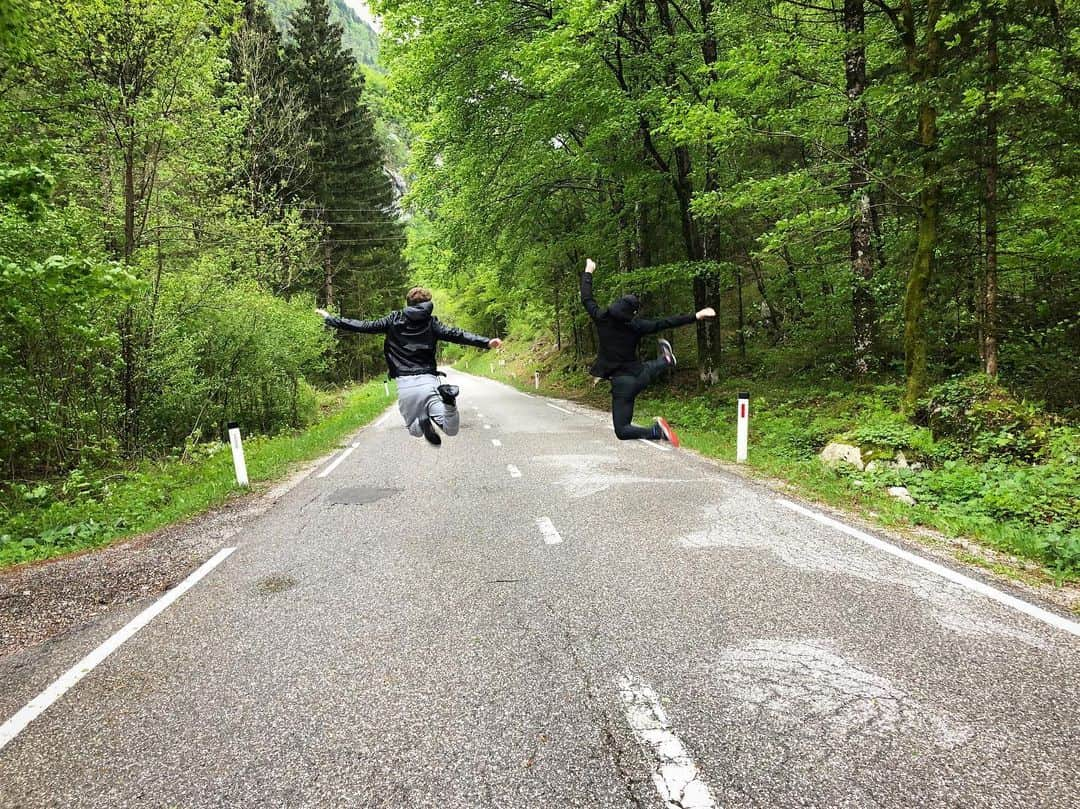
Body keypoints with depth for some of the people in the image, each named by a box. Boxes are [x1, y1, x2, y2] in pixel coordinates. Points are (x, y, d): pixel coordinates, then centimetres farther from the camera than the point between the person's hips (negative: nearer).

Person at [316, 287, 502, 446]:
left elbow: (364, 326, 10)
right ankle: (447, 398, -33)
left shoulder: (394, 320, 8)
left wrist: (330, 318, 20)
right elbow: (455, 335, -8)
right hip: (428, 381, -1)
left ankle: (423, 420, -18)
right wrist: (486, 342, -15)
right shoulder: (430, 323, 4)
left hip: (404, 384, 1)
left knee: (415, 431, 21)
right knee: (451, 430, -3)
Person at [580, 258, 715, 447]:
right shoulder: (636, 326, -7)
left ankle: (656, 432, -23)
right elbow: (667, 323, -6)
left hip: (621, 382, -3)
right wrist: (696, 316, 1)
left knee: (622, 431, -2)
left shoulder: (602, 319, -9)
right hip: (639, 377, 3)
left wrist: (588, 272, 21)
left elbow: (586, 299, 6)